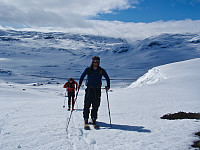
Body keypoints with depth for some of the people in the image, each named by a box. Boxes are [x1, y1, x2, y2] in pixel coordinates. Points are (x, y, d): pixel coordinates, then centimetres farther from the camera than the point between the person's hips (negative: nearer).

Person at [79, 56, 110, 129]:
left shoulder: (101, 71, 3)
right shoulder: (88, 70, 3)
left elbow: (107, 78, 14)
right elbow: (82, 76, 14)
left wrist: (108, 86, 3)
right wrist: (79, 84, 1)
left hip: (97, 90, 1)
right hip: (89, 89, -1)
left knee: (96, 106, 4)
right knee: (87, 106, -5)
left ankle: (94, 121, 17)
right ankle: (86, 122, 1)